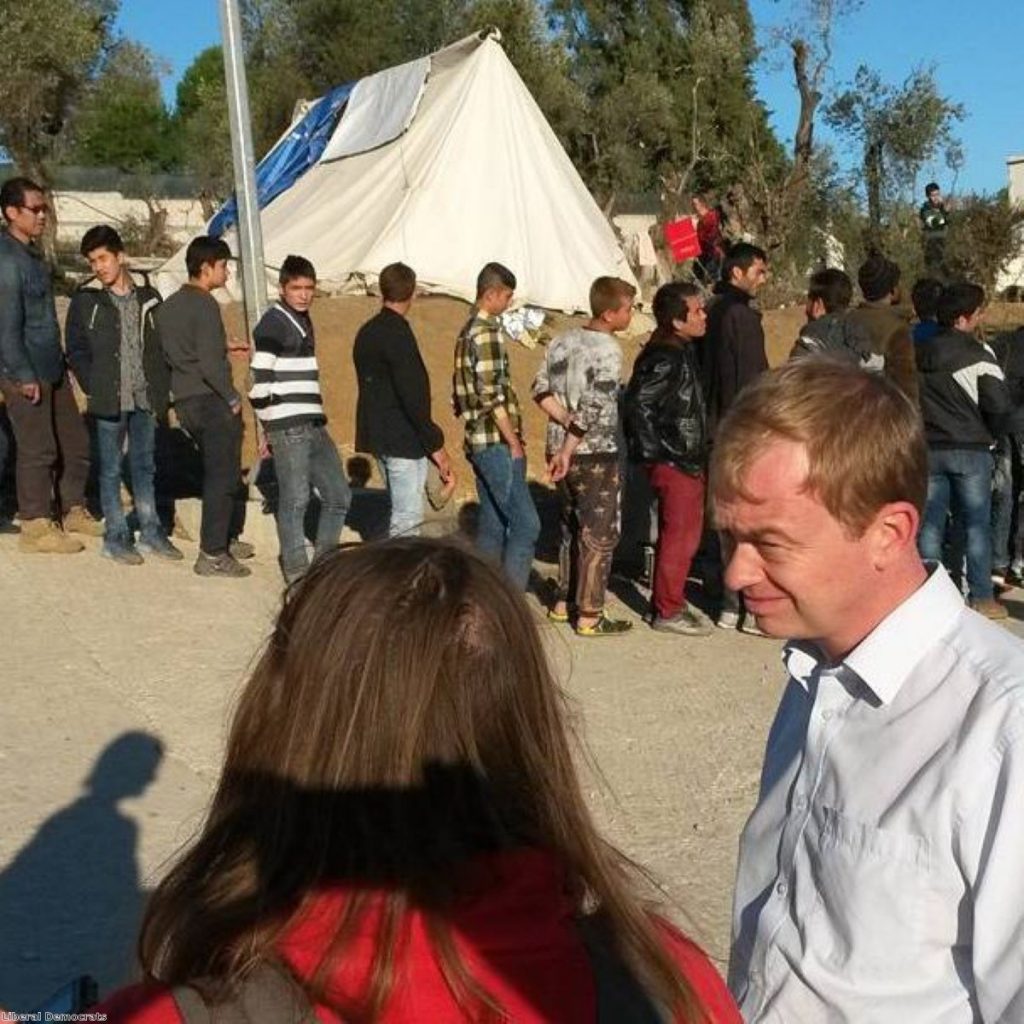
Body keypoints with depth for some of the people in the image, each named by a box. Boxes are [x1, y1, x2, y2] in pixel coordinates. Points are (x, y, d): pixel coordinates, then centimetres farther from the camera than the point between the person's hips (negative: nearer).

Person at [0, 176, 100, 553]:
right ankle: (36, 527, 10)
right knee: (37, 451, -1)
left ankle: (73, 512, 28)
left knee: (75, 442, 14)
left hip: (52, 369, 9)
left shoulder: (31, 252, 12)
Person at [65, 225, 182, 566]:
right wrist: (94, 389, -7)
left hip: (146, 397, 3)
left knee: (145, 465, 13)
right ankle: (116, 537, 13)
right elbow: (75, 350, 2)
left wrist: (162, 387, 2)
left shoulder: (147, 294, 4)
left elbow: (162, 342, 10)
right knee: (111, 469, 5)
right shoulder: (85, 299, -2)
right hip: (110, 400, -3)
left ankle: (151, 532, 22)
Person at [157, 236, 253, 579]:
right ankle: (212, 554, 0)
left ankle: (228, 538, 29)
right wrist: (233, 397, -10)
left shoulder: (168, 306, 13)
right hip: (211, 400, -9)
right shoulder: (204, 305, -14)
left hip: (185, 402, 9)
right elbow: (210, 363, -21)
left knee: (222, 471, 20)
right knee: (222, 476, -3)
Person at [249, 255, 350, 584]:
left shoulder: (303, 321, 18)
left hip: (314, 427, 9)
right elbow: (259, 381, -14)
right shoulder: (274, 323, -8)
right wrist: (270, 426, -11)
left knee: (338, 495, 11)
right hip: (289, 430, -9)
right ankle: (296, 570, 6)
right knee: (295, 500, -5)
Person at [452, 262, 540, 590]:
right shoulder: (487, 331, -13)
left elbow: (460, 393, 21)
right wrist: (514, 441, -14)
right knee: (526, 525, -9)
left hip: (478, 442, 10)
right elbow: (493, 394, -19)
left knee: (492, 525, 13)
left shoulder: (467, 331, 17)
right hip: (496, 442, -10)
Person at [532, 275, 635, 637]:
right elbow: (593, 407, -21)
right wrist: (569, 450, -17)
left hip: (561, 451, 7)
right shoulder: (608, 350, -15)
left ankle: (563, 602, 27)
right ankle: (589, 617, 7)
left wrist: (567, 423, -4)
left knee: (571, 528, 19)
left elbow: (541, 390, 4)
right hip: (596, 455, -7)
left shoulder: (561, 341, 8)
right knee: (599, 536, 2)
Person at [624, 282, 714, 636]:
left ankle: (671, 600, 30)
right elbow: (637, 406, -27)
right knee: (679, 539, 0)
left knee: (683, 535, 18)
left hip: (689, 461, 10)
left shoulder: (684, 351, 10)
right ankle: (667, 612, 11)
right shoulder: (664, 360, -20)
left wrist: (700, 454, 15)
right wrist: (658, 451, -21)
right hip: (674, 462, -10)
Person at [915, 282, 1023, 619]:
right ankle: (981, 597, 10)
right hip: (969, 449, -4)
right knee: (976, 524, 5)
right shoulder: (978, 355, -10)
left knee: (930, 523, 8)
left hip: (927, 449, 4)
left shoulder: (918, 353, 5)